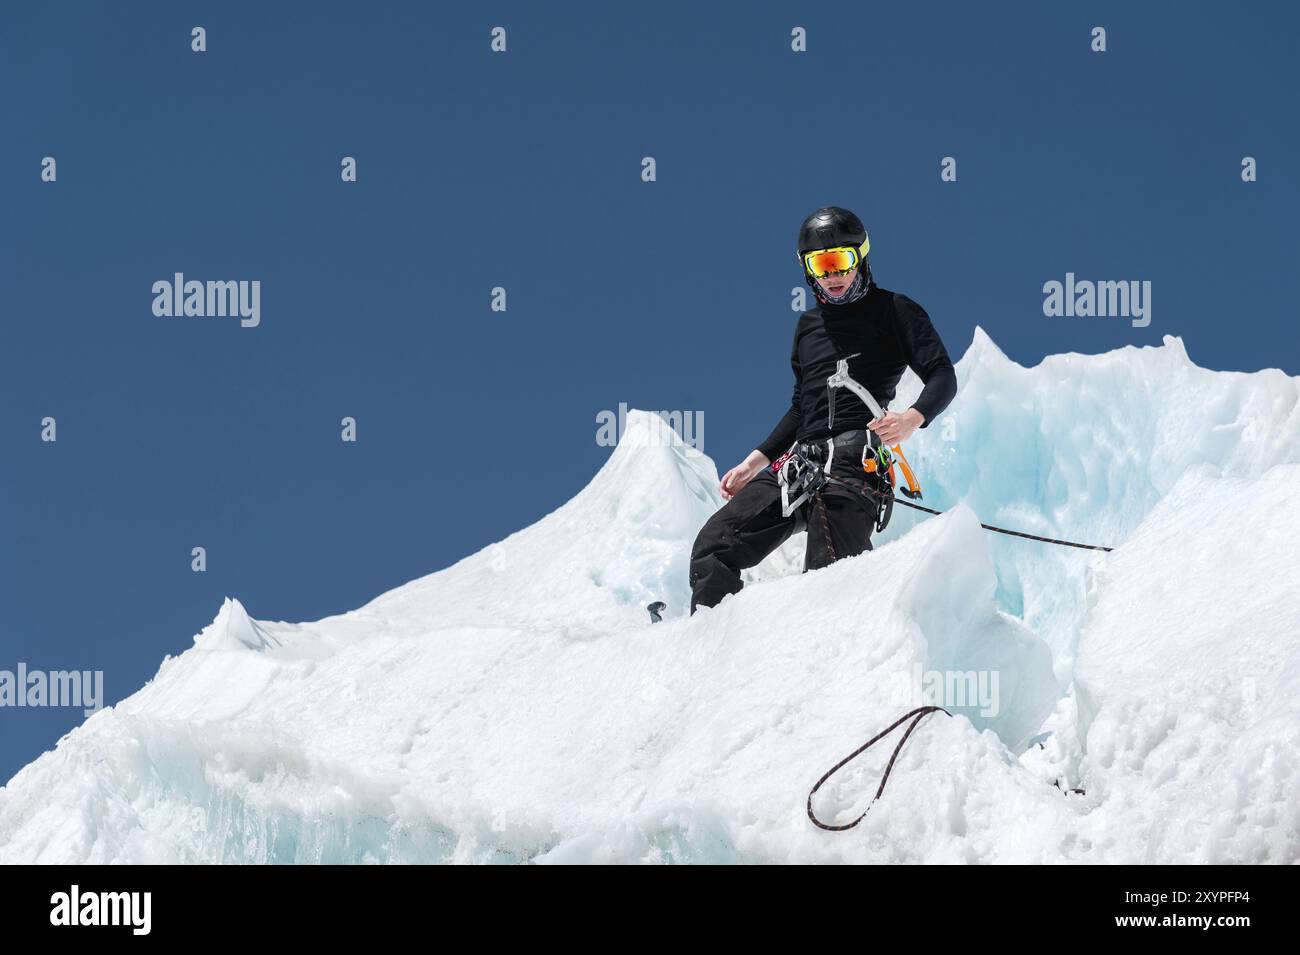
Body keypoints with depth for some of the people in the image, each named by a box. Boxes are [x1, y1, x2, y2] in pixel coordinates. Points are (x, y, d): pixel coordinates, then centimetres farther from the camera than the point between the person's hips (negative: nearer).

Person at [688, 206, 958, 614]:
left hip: (853, 456, -7)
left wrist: (913, 418, -23)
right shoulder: (808, 326, 26)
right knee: (713, 548, -2)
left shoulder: (893, 311, 7)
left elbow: (942, 377, -1)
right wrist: (755, 461, 25)